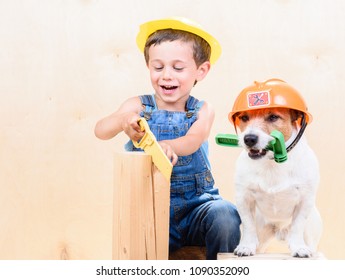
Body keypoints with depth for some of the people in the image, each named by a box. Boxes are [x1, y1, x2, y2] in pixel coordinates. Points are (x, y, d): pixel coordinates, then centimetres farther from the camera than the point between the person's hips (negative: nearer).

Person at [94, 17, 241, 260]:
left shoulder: (203, 111, 1)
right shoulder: (138, 106, 1)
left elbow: (193, 140, -21)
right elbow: (100, 131, -15)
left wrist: (168, 146, -44)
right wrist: (122, 121, -39)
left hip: (196, 206, 1)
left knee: (224, 214, -29)